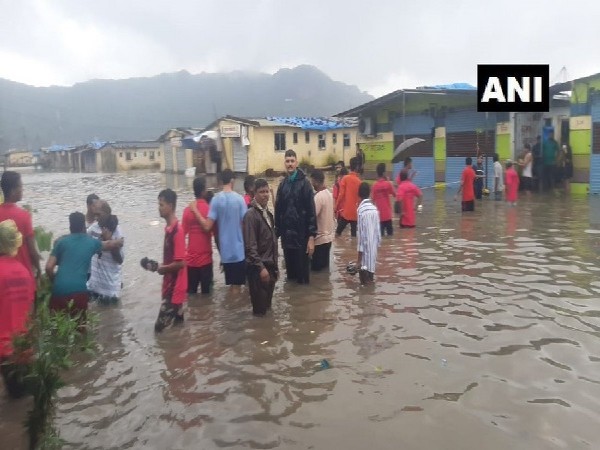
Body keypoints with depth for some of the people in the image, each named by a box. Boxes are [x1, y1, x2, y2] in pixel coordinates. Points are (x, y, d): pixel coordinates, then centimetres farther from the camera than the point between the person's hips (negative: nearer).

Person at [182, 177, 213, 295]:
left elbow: (182, 234, 2)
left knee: (191, 293, 10)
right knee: (206, 292, 6)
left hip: (190, 259, 2)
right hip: (206, 259, -2)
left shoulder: (187, 210, -1)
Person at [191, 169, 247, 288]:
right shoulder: (239, 198, -7)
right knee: (238, 284, 8)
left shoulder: (216, 199, -5)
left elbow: (207, 226, -11)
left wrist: (195, 210, -1)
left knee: (232, 283, 13)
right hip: (239, 250, -1)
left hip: (226, 251, 1)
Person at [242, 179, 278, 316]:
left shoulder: (268, 213, 11)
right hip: (258, 267, -8)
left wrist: (275, 266, 16)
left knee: (267, 304, 18)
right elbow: (250, 246, -20)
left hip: (269, 265, 8)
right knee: (260, 309, 1)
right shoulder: (251, 215, -15)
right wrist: (261, 267, -22)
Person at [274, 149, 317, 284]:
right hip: (286, 233, 5)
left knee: (302, 268, 2)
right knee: (290, 267, 12)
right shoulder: (283, 184, 10)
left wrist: (312, 235, -15)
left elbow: (311, 211, -10)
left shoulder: (304, 183, -6)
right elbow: (278, 210, 10)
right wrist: (277, 232, 6)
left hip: (301, 233, -5)